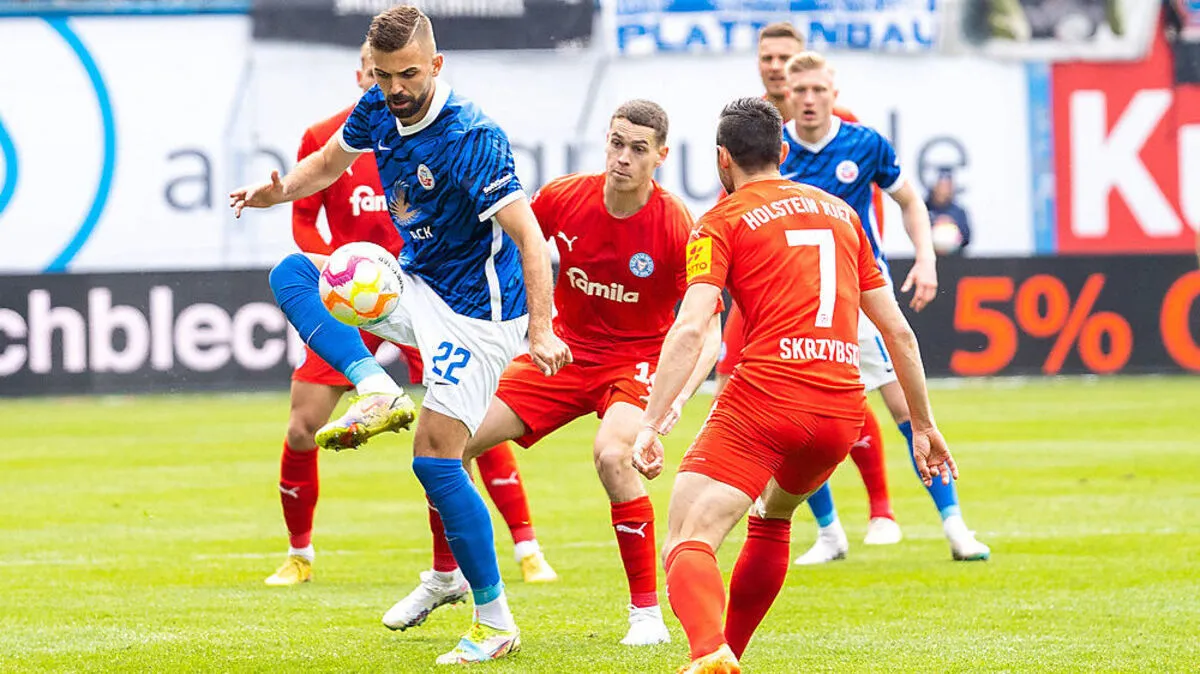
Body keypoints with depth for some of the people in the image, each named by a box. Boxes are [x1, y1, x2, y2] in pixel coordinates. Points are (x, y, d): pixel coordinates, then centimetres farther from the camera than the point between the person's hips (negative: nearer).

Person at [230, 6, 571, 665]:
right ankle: (378, 392, -14)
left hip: (473, 308, -8)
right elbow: (330, 161, 19)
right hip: (414, 283, 8)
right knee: (291, 276, 3)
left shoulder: (471, 138, -26)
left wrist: (541, 330, -38)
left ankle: (495, 623, -3)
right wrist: (280, 190, -2)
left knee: (436, 461, -12)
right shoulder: (377, 110, -2)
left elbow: (527, 235, -28)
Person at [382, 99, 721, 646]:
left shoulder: (677, 227, -22)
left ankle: (647, 611, -20)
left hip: (636, 361, -4)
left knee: (612, 454, -35)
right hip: (564, 350, 4)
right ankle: (444, 578, 23)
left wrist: (674, 401, -34)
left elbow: (707, 329, -21)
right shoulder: (564, 197, -12)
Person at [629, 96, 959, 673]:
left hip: (765, 398, -5)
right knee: (772, 516, 33)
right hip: (844, 407, 5)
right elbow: (898, 330, 22)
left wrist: (651, 425, -13)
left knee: (687, 542, -11)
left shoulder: (724, 221, 6)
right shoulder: (840, 213, 22)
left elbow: (690, 329, -9)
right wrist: (924, 425, 29)